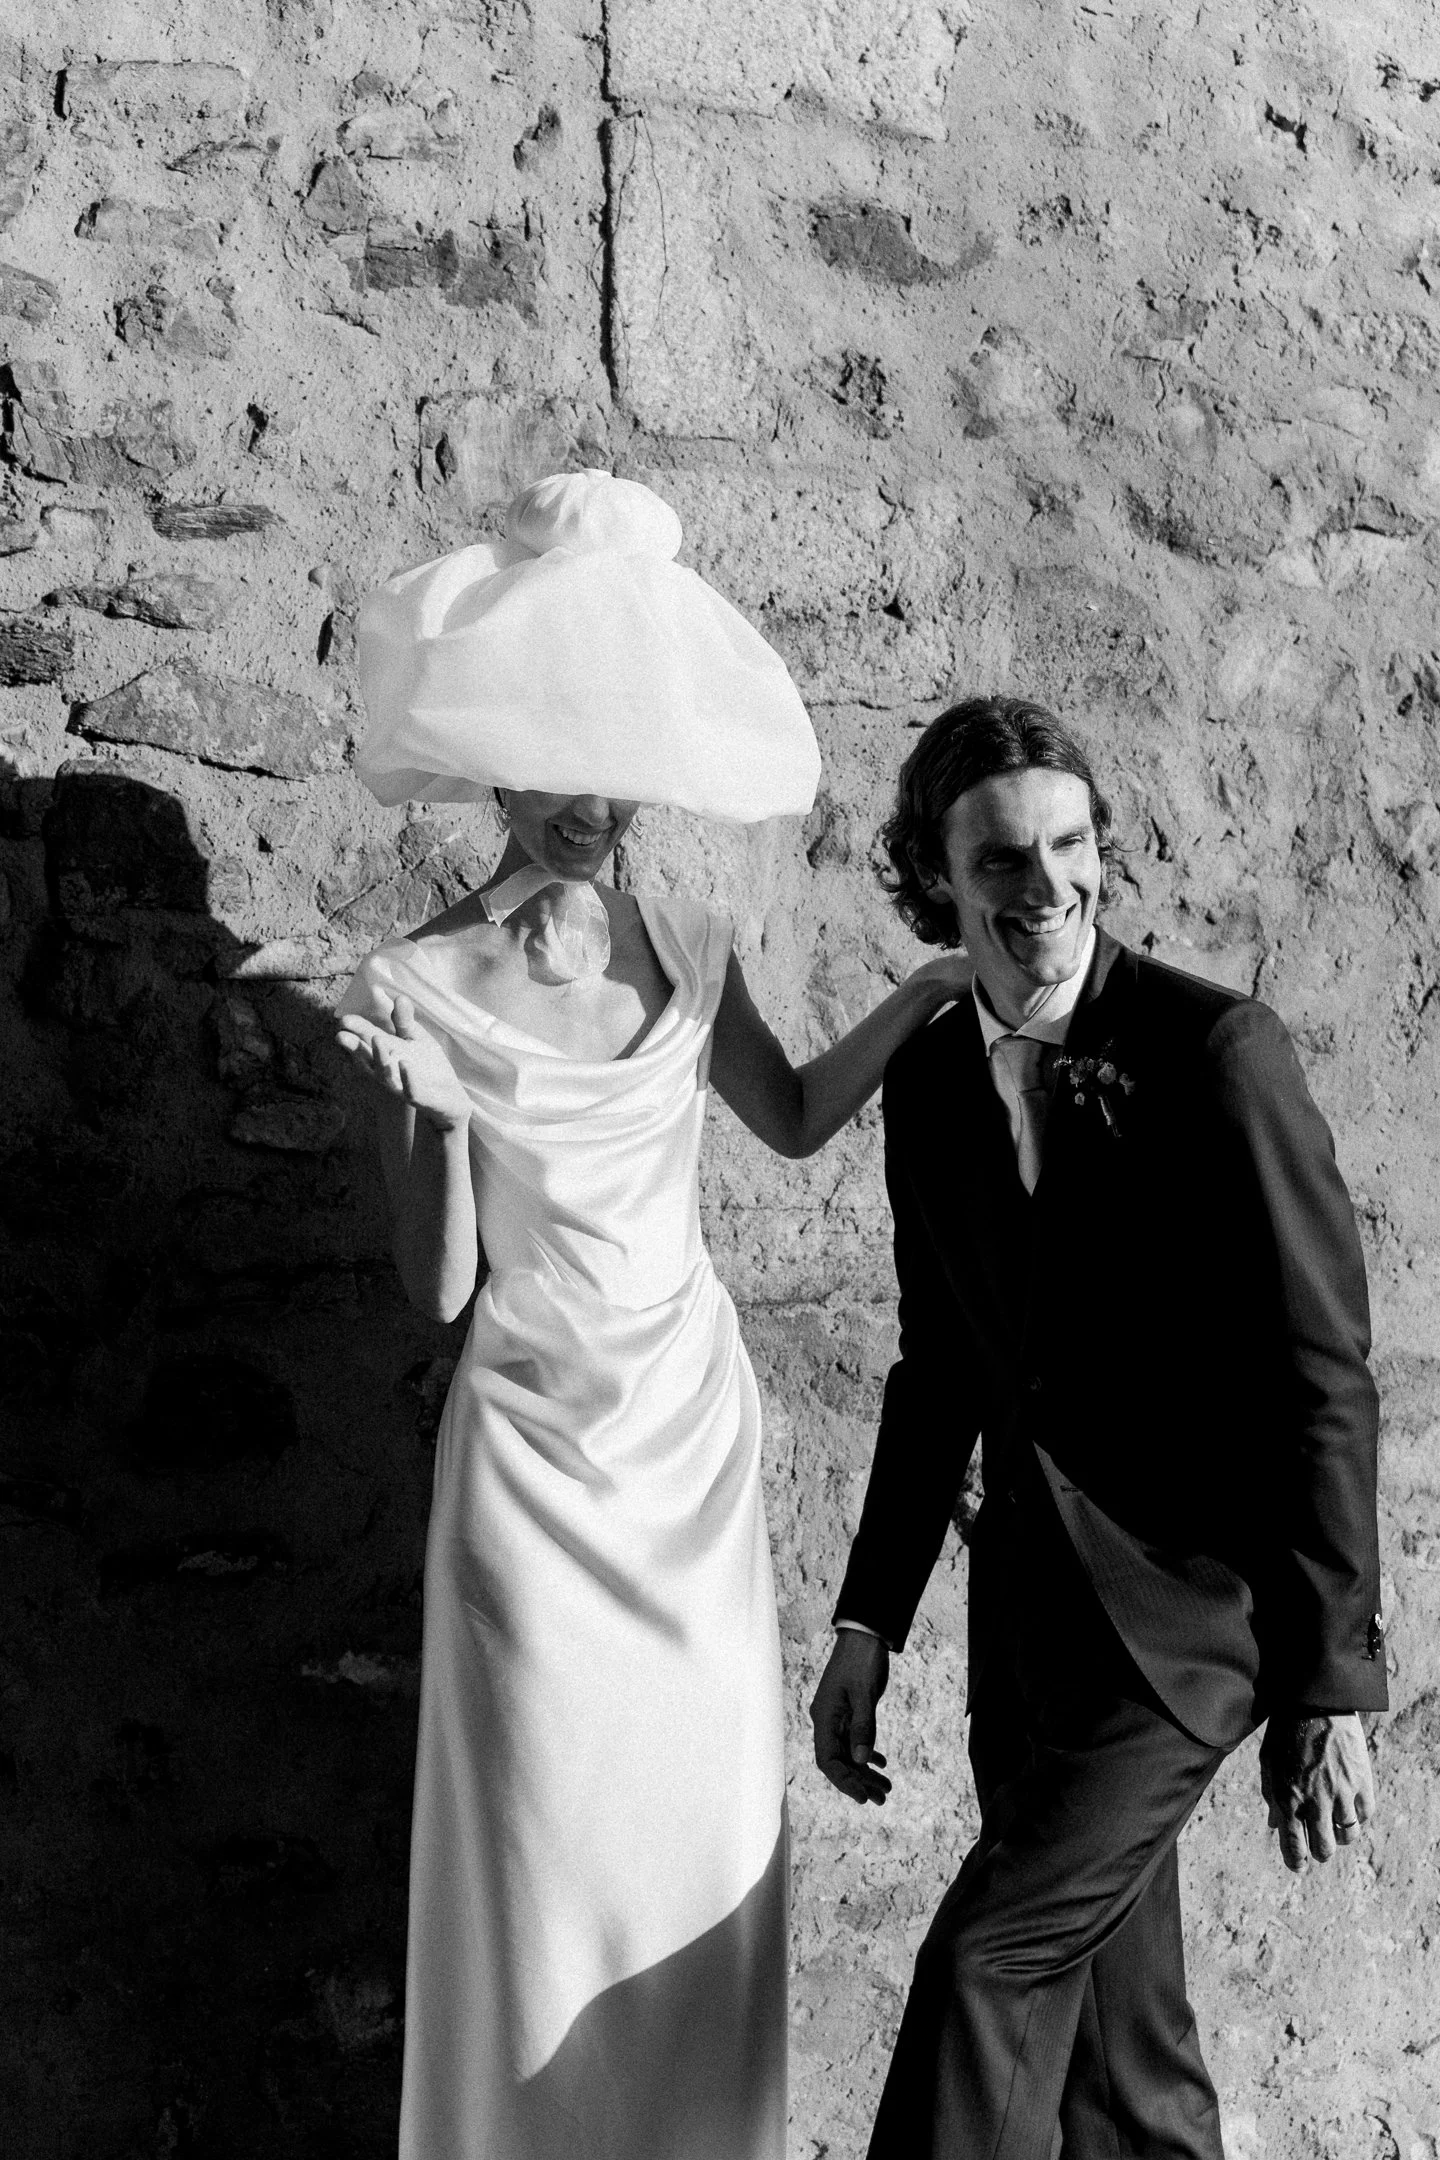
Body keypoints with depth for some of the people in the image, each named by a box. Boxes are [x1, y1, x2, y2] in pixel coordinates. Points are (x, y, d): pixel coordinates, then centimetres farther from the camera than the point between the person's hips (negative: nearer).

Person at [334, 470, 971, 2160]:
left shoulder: (684, 947, -1)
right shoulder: (418, 991, -13)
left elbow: (794, 1120, 15)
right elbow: (439, 1291, -11)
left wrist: (929, 988, 6)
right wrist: (428, 1111, -24)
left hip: (697, 1422, 4)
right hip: (541, 1451, -4)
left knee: (710, 1817, 11)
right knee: (548, 1841, 3)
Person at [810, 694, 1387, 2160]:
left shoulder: (1219, 1052, -15)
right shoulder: (924, 1082, 4)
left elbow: (1321, 1380, -15)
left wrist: (1330, 1690, -16)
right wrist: (868, 1623, 11)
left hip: (1186, 1610, -6)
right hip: (1027, 1611, 6)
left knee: (991, 1958, -10)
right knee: (1110, 2015, 15)